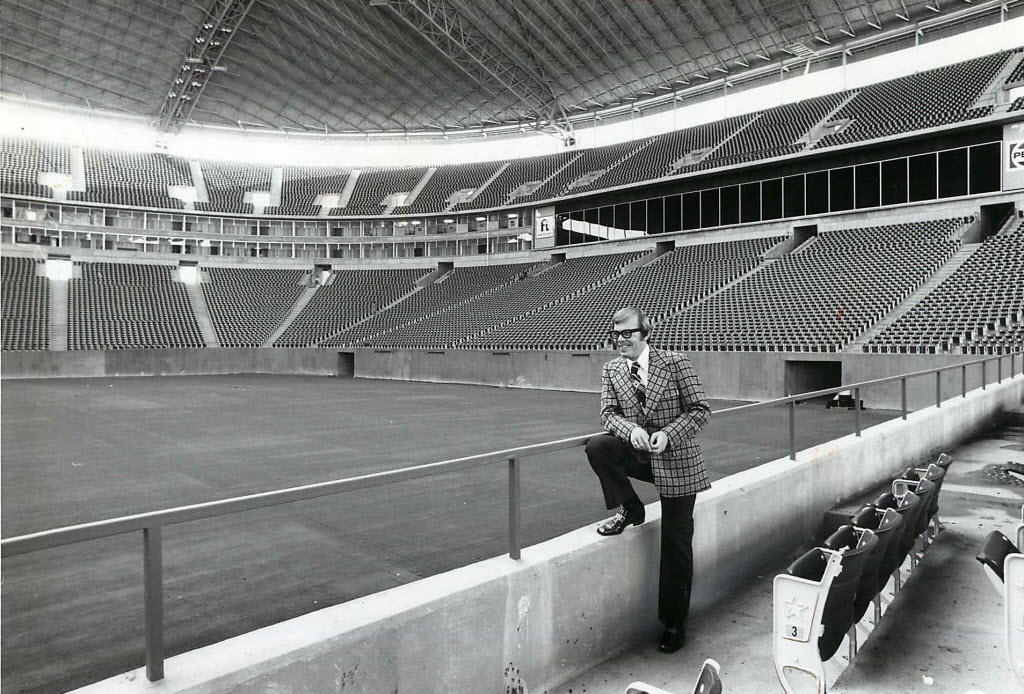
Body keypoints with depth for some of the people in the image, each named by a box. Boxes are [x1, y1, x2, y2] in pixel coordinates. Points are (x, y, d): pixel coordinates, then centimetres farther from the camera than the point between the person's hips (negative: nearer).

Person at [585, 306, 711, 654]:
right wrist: (630, 429, -23)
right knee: (596, 446, -26)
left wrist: (669, 433, -24)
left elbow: (700, 410, -9)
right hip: (639, 453, 3)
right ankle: (629, 509, 0)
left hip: (676, 460, -3)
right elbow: (608, 412, -1)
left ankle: (674, 622, 20)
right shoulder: (612, 370, 0)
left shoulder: (675, 363, -10)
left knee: (676, 543, 2)